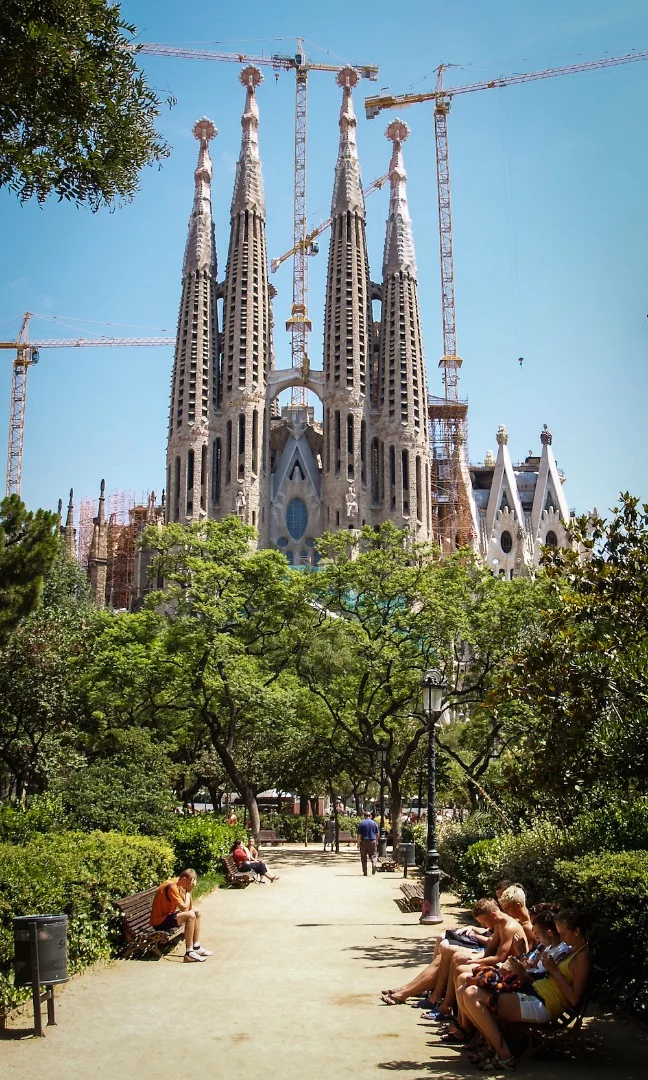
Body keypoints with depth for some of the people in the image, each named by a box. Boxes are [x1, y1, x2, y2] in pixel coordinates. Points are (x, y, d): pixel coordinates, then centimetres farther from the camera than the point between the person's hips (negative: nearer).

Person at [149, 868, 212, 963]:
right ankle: (189, 953, -22)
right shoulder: (171, 886, -24)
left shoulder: (178, 885, 6)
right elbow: (184, 907, -26)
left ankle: (196, 947, 16)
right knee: (190, 915, -26)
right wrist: (188, 891, -15)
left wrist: (189, 891, -7)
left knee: (196, 911, 12)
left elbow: (190, 907, 8)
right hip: (160, 921, -11)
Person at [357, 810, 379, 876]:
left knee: (363, 857, 7)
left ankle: (365, 872, 8)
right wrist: (376, 841, 23)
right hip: (372, 841, 1)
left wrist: (358, 843, -2)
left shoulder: (361, 823, -3)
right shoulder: (374, 823, 5)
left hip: (364, 842, -1)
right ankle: (374, 864, -20)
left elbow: (359, 835, -6)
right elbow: (377, 834, 10)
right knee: (373, 855, 9)